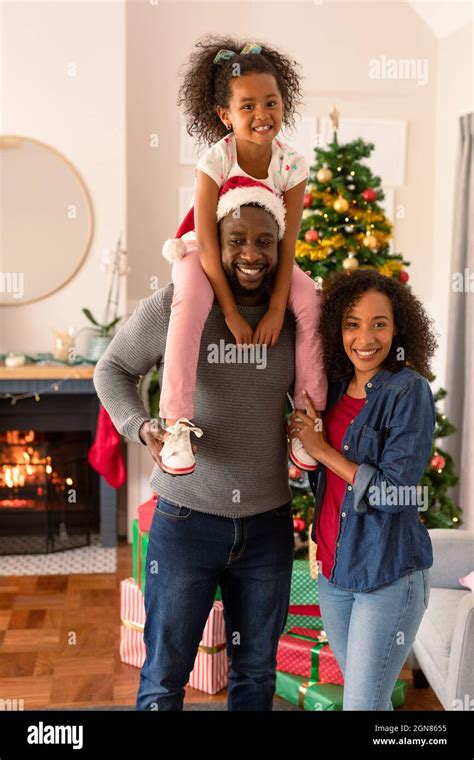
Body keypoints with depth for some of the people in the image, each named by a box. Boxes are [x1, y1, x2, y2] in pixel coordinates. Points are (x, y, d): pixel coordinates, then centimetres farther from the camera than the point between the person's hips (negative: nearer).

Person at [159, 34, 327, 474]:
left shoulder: (291, 165, -17)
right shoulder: (214, 163, -25)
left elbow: (287, 244, -14)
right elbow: (207, 245, -25)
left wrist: (276, 309, -22)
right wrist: (231, 314, -27)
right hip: (207, 253, -3)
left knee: (310, 301, -21)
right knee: (191, 301, -35)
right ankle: (177, 426, -31)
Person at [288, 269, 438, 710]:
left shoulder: (409, 390, -13)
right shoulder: (335, 388, 7)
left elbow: (394, 491, -19)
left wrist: (323, 450, -12)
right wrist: (302, 435, 0)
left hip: (389, 574, -6)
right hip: (333, 570, 7)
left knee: (363, 704, -2)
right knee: (361, 693, 19)